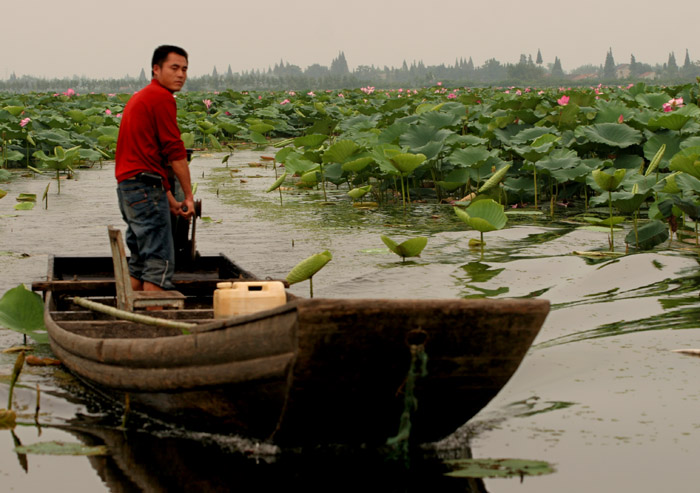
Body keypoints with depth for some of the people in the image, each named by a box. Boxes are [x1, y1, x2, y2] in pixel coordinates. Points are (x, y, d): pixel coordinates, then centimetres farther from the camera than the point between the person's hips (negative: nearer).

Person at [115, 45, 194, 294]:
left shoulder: (140, 97, 23)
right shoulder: (162, 98, -8)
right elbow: (175, 151, -11)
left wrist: (171, 200, 23)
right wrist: (189, 196, -2)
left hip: (126, 186, 10)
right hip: (146, 188, -10)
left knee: (139, 263, 15)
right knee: (160, 263, -9)